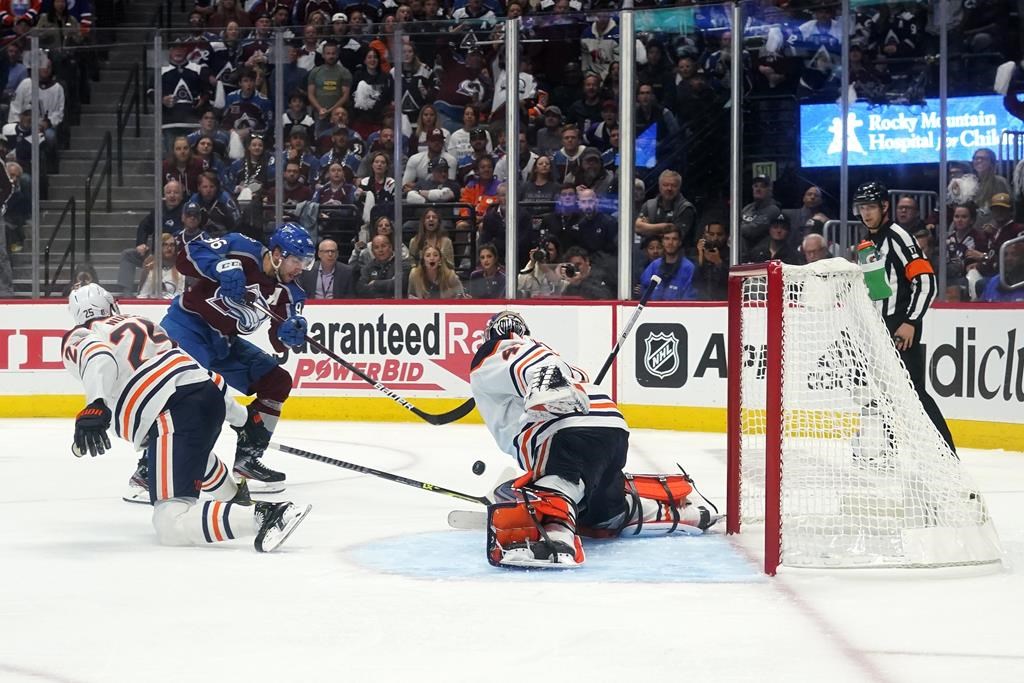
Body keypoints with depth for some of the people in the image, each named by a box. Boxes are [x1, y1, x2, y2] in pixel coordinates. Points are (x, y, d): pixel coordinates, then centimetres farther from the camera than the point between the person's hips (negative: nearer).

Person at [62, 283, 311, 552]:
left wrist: (94, 406, -32)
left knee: (171, 526, -13)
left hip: (175, 412, -8)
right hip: (212, 394, 8)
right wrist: (242, 419, 42)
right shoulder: (142, 323, 31)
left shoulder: (76, 339, 12)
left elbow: (98, 358, -15)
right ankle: (236, 499, 57)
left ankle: (263, 516, -29)